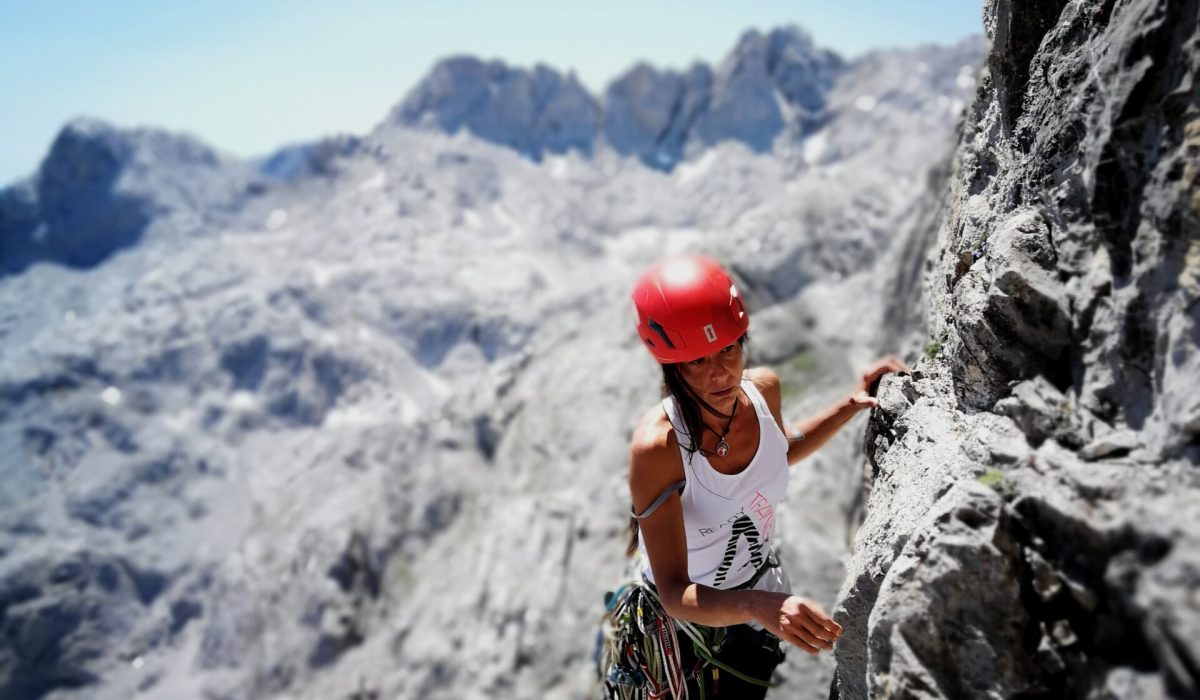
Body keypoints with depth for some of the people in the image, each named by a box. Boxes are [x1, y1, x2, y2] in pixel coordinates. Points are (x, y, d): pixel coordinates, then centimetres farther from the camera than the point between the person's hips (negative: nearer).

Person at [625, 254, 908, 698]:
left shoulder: (762, 389, -19)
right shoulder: (657, 445, -36)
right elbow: (674, 593, -36)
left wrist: (850, 406, -4)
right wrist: (758, 606, -53)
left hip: (763, 588, 5)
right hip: (688, 617, -5)